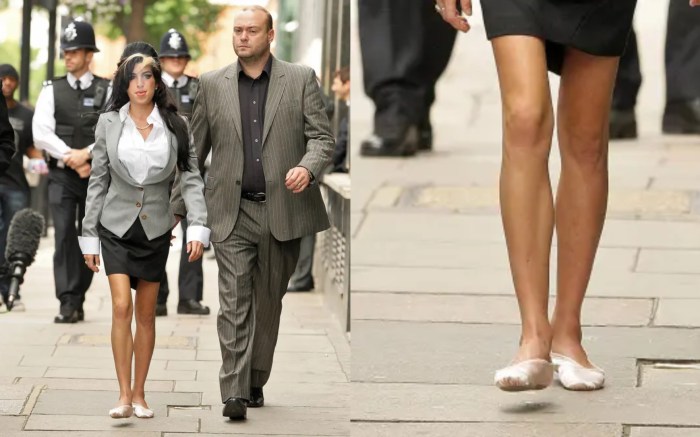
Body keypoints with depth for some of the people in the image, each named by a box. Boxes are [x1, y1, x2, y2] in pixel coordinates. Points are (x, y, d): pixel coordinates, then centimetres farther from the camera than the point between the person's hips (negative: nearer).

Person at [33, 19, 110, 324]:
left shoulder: (107, 91, 2)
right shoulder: (51, 90, 6)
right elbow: (41, 133, -3)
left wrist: (87, 154, -17)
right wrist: (70, 156, -13)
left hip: (96, 174, 0)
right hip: (61, 175, 0)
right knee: (64, 235, -12)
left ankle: (78, 302, 15)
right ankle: (68, 305, -16)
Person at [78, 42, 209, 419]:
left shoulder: (174, 125, -3)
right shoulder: (108, 123, -3)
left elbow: (190, 177, -4)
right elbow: (98, 181, 2)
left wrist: (197, 226, -16)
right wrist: (89, 236, 1)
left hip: (155, 229, 1)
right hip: (116, 228, -1)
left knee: (146, 315, 7)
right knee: (122, 307, -13)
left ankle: (139, 394, 17)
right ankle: (124, 395, -10)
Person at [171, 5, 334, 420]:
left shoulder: (301, 79, 2)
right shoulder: (213, 85, 5)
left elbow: (322, 137, -1)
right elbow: (193, 151, 9)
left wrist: (307, 168, -22)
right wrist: (174, 207, 6)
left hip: (282, 210, 0)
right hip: (232, 212, 0)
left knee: (268, 303, 10)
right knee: (234, 302, -10)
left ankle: (256, 381, 23)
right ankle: (235, 391, -15)